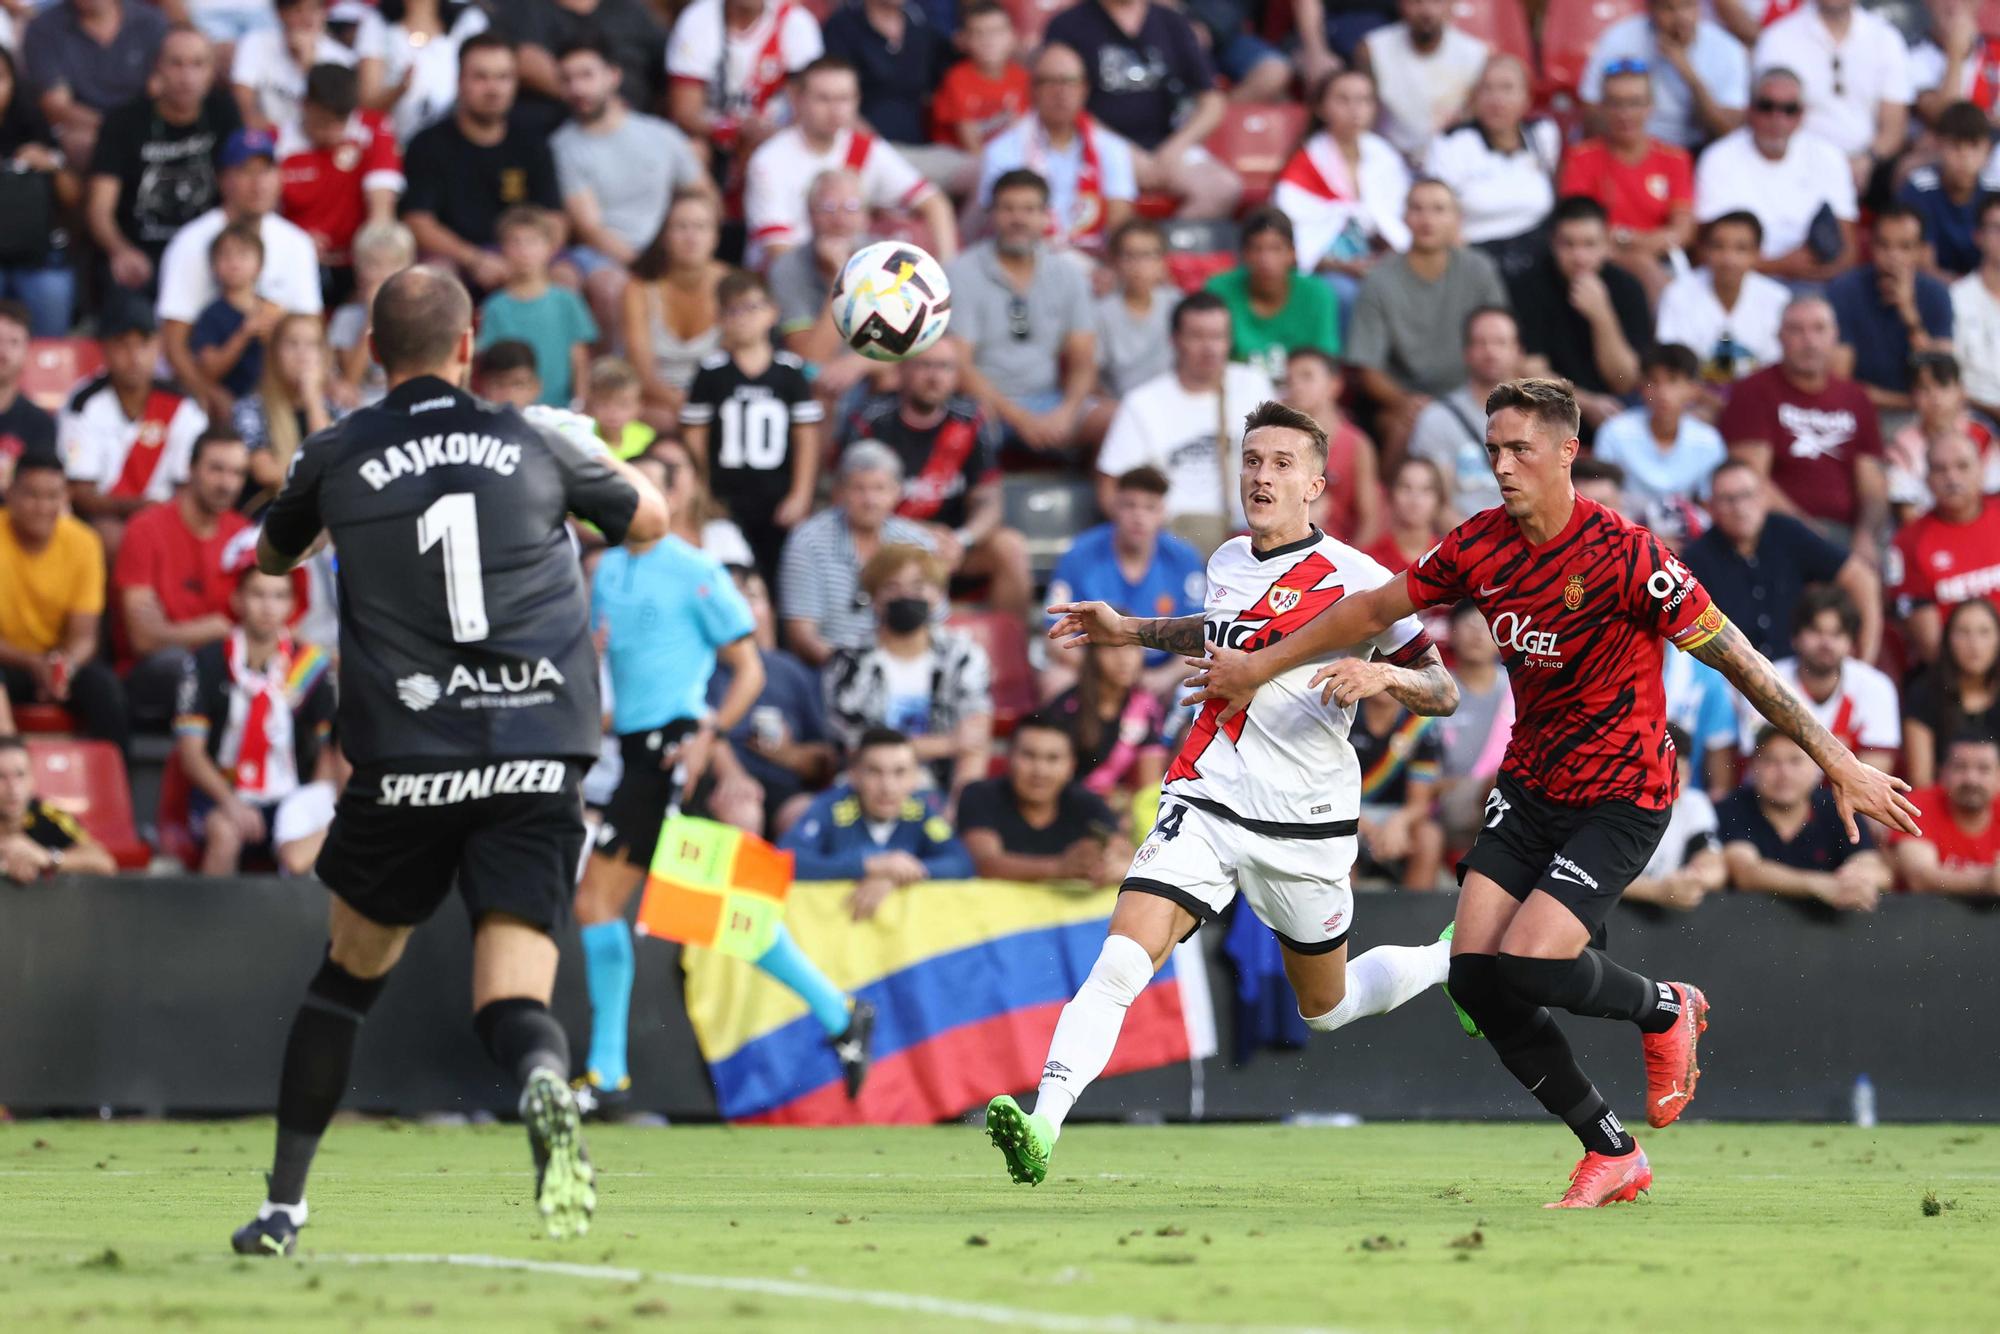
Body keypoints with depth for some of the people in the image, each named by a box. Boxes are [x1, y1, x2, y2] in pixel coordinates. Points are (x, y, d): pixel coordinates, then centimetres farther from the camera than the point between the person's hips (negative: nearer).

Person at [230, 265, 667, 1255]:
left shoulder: (336, 458, 5)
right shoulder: (534, 443, 8)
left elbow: (269, 557, 27)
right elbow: (651, 520, 27)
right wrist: (599, 453, 45)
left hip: (404, 764, 0)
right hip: (538, 754, 0)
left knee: (349, 971, 19)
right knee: (510, 999, -4)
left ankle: (284, 1203, 21)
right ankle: (544, 1085, -40)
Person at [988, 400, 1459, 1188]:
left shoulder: (1352, 578, -9)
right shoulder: (1228, 562, 9)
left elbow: (1444, 692, -6)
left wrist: (1381, 674, -26)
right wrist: (1129, 631, 25)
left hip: (1303, 824, -3)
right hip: (1205, 801, 3)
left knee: (1325, 1009, 15)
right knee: (1119, 964, -20)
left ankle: (1459, 957, 44)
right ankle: (1042, 1130, -28)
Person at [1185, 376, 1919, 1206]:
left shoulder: (1624, 557, -21)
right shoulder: (1480, 546, -3)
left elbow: (1737, 661, -20)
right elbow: (1375, 610, 13)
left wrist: (1839, 765, -23)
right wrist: (1259, 667, 18)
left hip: (1620, 798, -6)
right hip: (1530, 787, 6)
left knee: (1526, 966, -22)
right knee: (1474, 977, -6)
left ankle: (1664, 1010, 11)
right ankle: (1612, 1152, 9)